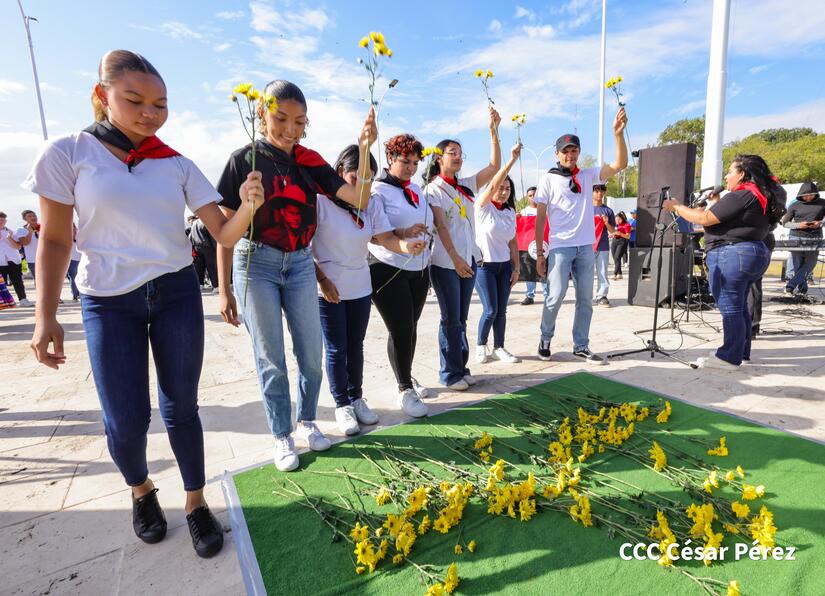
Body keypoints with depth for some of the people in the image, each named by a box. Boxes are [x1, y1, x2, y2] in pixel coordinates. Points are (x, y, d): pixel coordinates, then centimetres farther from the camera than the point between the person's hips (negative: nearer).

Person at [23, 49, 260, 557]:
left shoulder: (178, 165, 2)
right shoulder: (68, 153, -3)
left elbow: (224, 234, -3)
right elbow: (55, 241, 1)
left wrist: (249, 207, -23)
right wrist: (46, 315, -3)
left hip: (177, 293, 2)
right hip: (108, 302, -1)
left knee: (181, 407, 7)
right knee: (126, 419, 1)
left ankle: (197, 503, 26)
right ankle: (141, 490, 35)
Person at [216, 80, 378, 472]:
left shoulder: (310, 162, 4)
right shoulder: (245, 159, -5)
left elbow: (359, 200, -4)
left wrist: (364, 150, -17)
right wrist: (224, 290, -8)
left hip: (300, 264, 3)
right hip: (257, 264, -3)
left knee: (311, 354, 8)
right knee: (270, 358, 5)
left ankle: (307, 421, 31)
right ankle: (282, 436, 23)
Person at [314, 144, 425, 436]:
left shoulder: (371, 204, 4)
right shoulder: (321, 200, -12)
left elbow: (386, 237, -7)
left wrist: (406, 246, -28)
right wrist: (321, 279, -16)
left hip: (360, 287, 5)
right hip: (328, 289, -5)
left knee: (355, 345, 14)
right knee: (336, 349, 4)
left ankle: (357, 399, 29)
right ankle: (342, 405, 20)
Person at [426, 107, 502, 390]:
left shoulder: (467, 185, 13)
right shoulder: (433, 189, -4)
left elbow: (494, 166, 5)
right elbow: (440, 226, -12)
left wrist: (493, 131, -3)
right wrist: (455, 259, -18)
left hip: (469, 259, 6)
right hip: (446, 262, -6)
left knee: (461, 318, 12)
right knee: (451, 319, -1)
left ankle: (461, 367, 22)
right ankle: (450, 373, 11)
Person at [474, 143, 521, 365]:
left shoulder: (510, 212, 9)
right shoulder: (483, 207, -7)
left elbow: (513, 242, 10)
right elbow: (492, 184, -25)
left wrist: (516, 268, 6)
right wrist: (512, 159, -30)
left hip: (504, 266, 5)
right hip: (484, 266, -5)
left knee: (501, 310, 5)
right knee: (490, 310, -6)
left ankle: (499, 348, 17)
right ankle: (480, 346, 16)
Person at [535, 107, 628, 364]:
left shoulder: (588, 176, 10)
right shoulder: (548, 179, 0)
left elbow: (620, 164, 0)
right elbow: (540, 218, -2)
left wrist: (618, 134, -14)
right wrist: (539, 253, -7)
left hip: (586, 248, 4)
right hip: (560, 248, -4)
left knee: (585, 299, 7)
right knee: (556, 296, -6)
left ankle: (581, 346, 18)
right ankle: (545, 339, 17)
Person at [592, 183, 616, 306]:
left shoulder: (608, 210, 12)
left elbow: (612, 231, 12)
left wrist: (607, 223, -7)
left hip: (603, 247, 2)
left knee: (602, 273, 3)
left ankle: (601, 296, 9)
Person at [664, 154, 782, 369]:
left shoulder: (740, 196, -14)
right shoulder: (758, 197, 18)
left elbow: (705, 219, -16)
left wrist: (677, 207, -6)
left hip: (732, 256, -11)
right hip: (752, 254, 11)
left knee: (730, 308, -6)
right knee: (739, 307, 17)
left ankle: (729, 358, -1)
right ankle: (741, 352, 26)